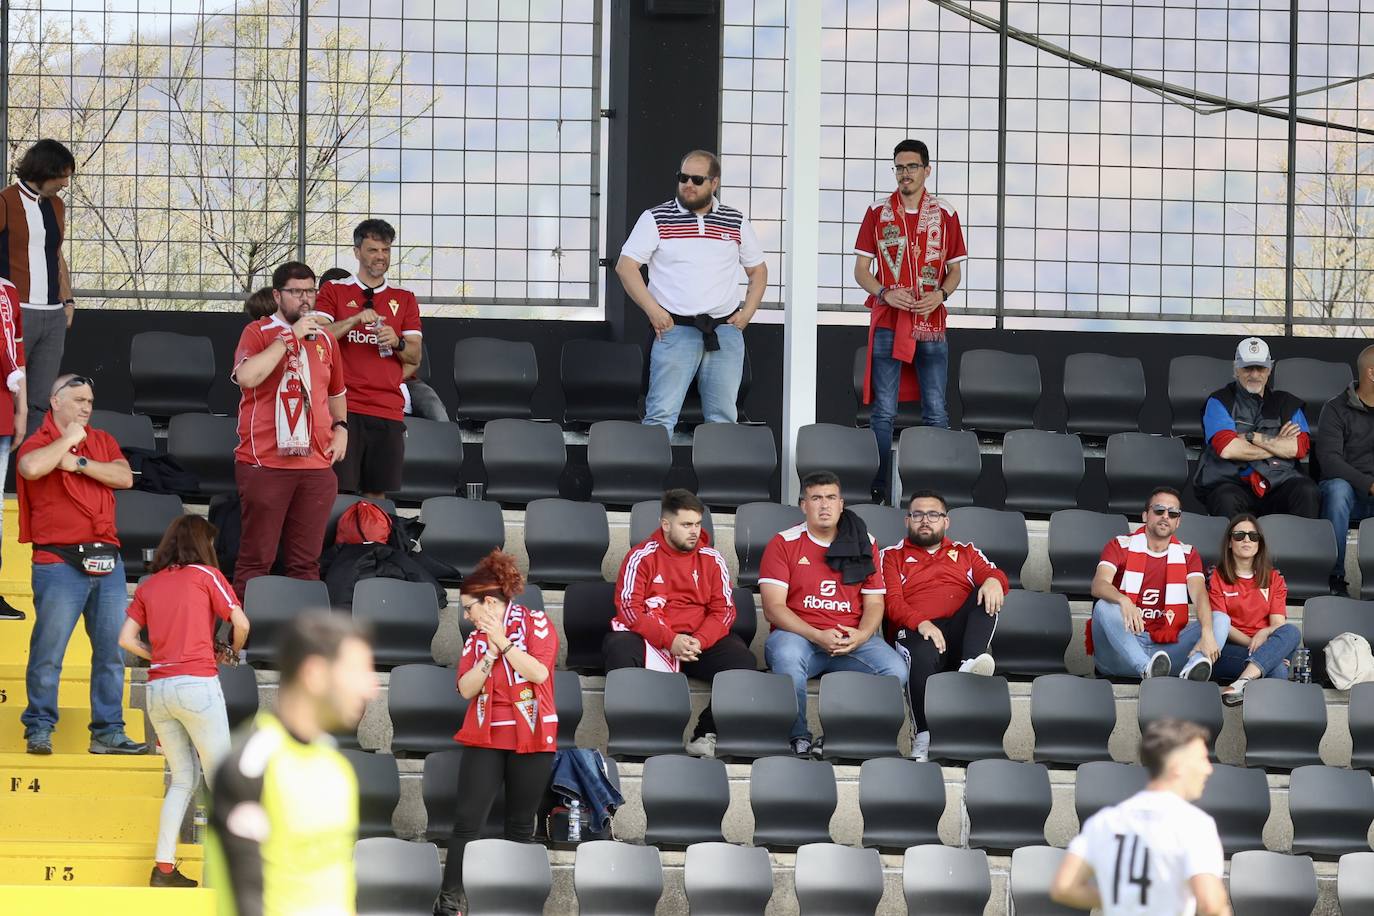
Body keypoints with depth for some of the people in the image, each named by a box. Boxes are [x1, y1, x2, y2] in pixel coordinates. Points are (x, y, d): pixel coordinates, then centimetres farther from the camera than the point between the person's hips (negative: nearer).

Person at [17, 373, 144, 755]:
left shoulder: (103, 441, 18)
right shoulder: (39, 443, 2)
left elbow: (125, 477, 1)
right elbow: (31, 468, -23)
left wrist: (79, 462, -7)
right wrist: (68, 439, -8)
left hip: (106, 561, 5)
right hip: (60, 562, -5)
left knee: (112, 651, 4)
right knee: (48, 651, -6)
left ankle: (108, 733, 9)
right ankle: (39, 730, 2)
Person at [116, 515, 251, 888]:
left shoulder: (149, 585, 15)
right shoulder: (206, 575, 3)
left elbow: (126, 639, 8)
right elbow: (241, 623, -4)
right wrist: (231, 652, 15)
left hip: (157, 686, 5)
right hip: (197, 683, -5)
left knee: (182, 779, 13)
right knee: (219, 775, 1)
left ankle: (163, 867, 6)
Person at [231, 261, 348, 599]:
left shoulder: (324, 339, 16)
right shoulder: (258, 333, 0)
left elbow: (337, 393, 31)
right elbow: (246, 376, -21)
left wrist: (341, 427, 12)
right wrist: (290, 337, -16)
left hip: (316, 466, 5)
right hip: (265, 463, -5)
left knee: (306, 561, 6)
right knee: (256, 558, -3)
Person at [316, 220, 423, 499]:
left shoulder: (404, 299, 16)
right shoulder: (334, 291, 9)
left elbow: (415, 356, 12)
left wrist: (397, 342, -10)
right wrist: (355, 320, -17)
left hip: (388, 410, 3)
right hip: (344, 404, -3)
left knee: (376, 493, 1)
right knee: (338, 489, -10)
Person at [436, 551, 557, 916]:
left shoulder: (535, 623, -1)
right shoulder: (476, 638, 10)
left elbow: (539, 673, -15)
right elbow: (466, 688, 0)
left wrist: (503, 642, -15)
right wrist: (491, 652, -10)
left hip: (530, 740, -3)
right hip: (484, 739, 3)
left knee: (520, 827, 4)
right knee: (467, 821, -6)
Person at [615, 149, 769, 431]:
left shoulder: (736, 223, 11)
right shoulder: (656, 219, 2)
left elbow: (757, 270, 21)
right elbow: (625, 266, 0)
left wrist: (747, 312, 6)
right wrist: (653, 310, -9)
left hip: (726, 331, 3)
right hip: (675, 329, -3)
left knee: (723, 418, 1)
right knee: (661, 415, -12)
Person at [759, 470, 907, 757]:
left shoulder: (863, 543, 13)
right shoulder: (784, 543, 4)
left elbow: (874, 603, 12)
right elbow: (773, 607, -4)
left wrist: (861, 635, -12)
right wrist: (818, 636, -18)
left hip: (853, 639, 3)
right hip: (799, 634, -2)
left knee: (896, 670, -26)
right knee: (787, 657, -39)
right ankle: (799, 739, -20)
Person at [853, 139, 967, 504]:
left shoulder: (945, 215, 6)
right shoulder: (878, 212, 4)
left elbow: (955, 269, 11)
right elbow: (861, 269, 5)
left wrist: (940, 294, -10)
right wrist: (885, 294, -14)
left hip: (932, 325, 1)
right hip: (887, 323, -1)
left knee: (936, 412, 1)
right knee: (884, 411, -2)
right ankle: (879, 492, 1)